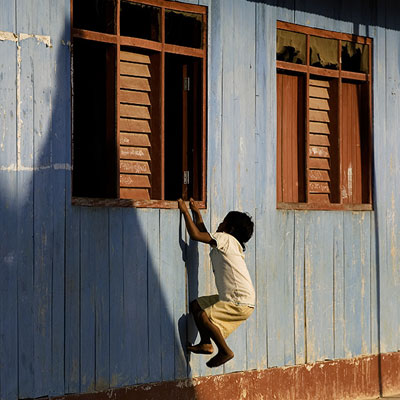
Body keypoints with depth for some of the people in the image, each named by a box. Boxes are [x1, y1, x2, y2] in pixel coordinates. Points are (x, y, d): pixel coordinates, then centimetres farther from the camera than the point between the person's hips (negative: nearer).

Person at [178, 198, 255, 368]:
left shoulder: (226, 239, -10)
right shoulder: (223, 243, 18)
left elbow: (195, 235, -14)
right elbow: (204, 235, 32)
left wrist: (185, 211, -5)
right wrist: (196, 213, 31)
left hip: (240, 302, -10)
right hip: (232, 298, 10)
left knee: (203, 316, -20)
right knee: (196, 305, 14)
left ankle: (225, 351, -7)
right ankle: (206, 344, 17)